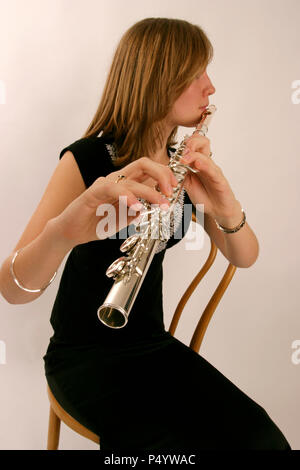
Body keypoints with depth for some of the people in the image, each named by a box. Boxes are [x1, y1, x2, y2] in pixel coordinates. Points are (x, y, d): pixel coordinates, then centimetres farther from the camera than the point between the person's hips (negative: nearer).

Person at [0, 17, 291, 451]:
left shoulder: (183, 163, 2)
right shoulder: (86, 160, -16)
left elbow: (245, 257, -5)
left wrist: (227, 210, -27)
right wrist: (64, 231, -47)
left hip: (153, 345, 5)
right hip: (83, 355, -5)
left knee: (258, 438, -13)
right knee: (192, 444, -24)